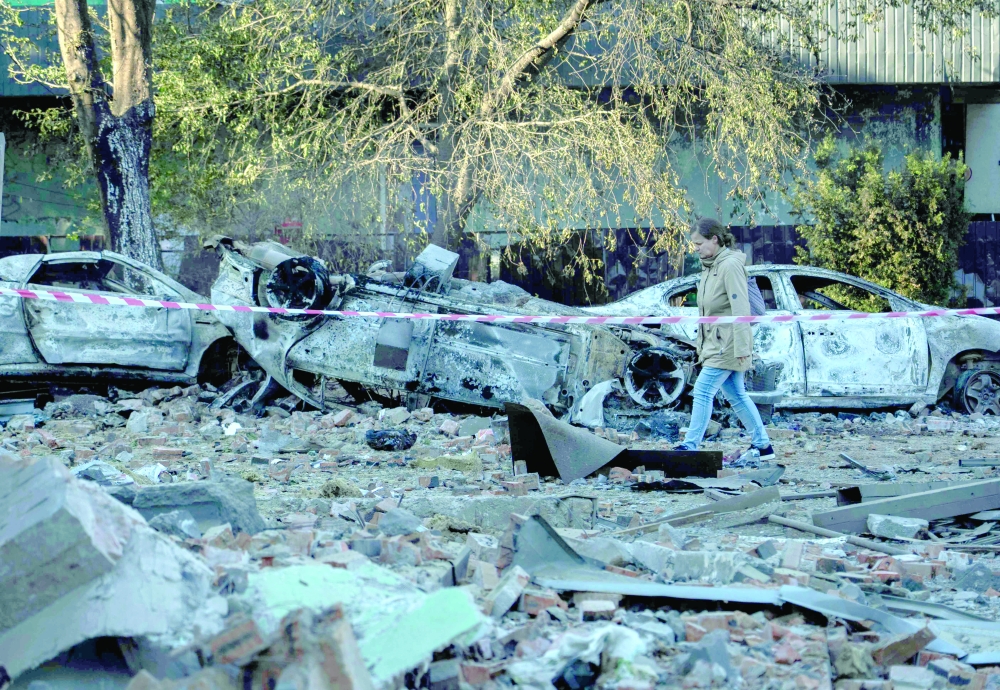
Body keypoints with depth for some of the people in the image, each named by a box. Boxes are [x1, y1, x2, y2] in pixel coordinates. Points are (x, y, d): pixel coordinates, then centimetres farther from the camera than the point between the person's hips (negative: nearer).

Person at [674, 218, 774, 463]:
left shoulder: (730, 265, -15)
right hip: (716, 342, 10)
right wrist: (702, 346, 18)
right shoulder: (710, 266, 14)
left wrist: (742, 346, -22)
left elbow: (740, 308, -19)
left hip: (727, 343, -10)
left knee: (703, 391, -11)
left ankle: (690, 447, -9)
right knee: (736, 395, 12)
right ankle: (762, 445, 18)